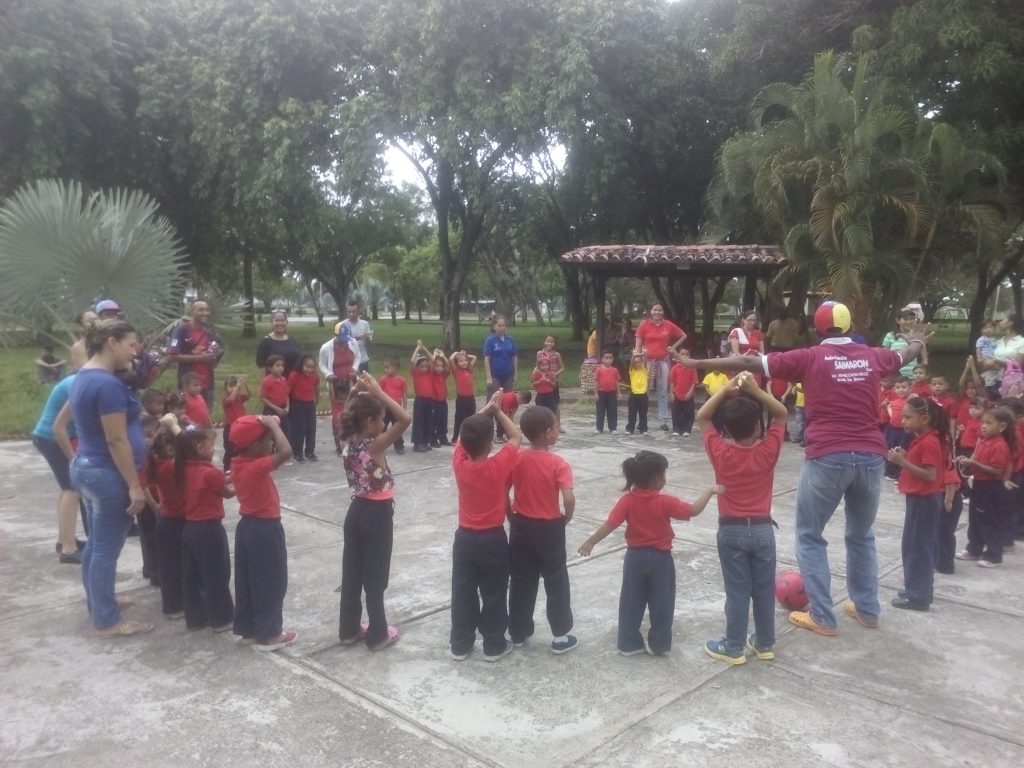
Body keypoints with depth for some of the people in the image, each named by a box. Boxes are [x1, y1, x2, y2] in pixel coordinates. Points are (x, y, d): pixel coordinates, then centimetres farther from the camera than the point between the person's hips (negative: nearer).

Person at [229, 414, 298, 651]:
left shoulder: (239, 464, 0)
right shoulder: (256, 467, -26)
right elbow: (286, 451, -39)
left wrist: (268, 426, 4)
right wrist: (273, 424, -28)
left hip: (247, 526, 9)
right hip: (265, 529, -9)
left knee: (247, 580, 17)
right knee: (271, 583, 4)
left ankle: (247, 627, 29)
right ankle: (268, 634, 14)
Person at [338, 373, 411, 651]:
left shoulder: (349, 441, -3)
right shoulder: (376, 445, -22)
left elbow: (346, 415, 16)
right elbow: (406, 419, -30)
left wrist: (356, 391, 2)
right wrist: (377, 392, -27)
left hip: (356, 511, 7)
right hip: (377, 515, -7)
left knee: (352, 573, 15)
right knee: (375, 577, 5)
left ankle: (349, 630, 27)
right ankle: (378, 634, 17)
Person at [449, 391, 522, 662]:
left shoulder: (459, 464, -11)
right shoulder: (499, 466, -20)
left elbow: (462, 435, 6)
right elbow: (516, 437, -7)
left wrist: (485, 411, 5)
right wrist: (498, 412, -2)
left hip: (465, 537, 3)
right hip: (493, 539, -3)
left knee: (463, 592, 13)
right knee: (494, 594, 10)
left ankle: (459, 644, 23)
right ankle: (494, 645, 19)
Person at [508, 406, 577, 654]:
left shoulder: (516, 459, -4)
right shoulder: (558, 464, -17)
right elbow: (569, 499, -26)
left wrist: (511, 519, 10)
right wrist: (566, 519, -7)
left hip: (521, 526, 4)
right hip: (549, 529, -4)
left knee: (521, 581, 15)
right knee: (556, 582, 10)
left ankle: (519, 633, 27)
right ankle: (560, 636, 18)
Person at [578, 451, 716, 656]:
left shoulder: (627, 501, -11)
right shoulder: (665, 502, -17)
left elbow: (610, 524, -13)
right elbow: (693, 510, -15)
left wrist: (591, 542, -5)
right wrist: (709, 491, -5)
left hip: (635, 557, 2)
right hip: (660, 559, -2)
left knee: (631, 602, 13)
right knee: (661, 603, 12)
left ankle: (629, 643, 19)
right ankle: (658, 644, 20)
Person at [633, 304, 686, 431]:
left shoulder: (668, 325, 3)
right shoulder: (644, 324, -1)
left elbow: (683, 336, 15)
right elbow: (638, 343, 0)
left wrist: (674, 347, 5)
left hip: (663, 361, 1)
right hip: (648, 360, -1)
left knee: (663, 392, 5)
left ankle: (664, 421, 10)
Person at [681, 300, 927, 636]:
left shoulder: (810, 358, -1)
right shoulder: (872, 356, 11)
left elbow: (750, 363, -3)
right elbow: (904, 354, 35)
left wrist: (699, 363, 4)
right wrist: (916, 341, 59)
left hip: (827, 457, -5)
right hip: (870, 456, 5)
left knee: (810, 537, 9)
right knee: (862, 535, 22)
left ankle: (822, 617, 9)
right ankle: (866, 609, 31)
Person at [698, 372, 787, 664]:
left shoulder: (720, 452, -13)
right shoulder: (768, 451, -11)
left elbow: (701, 417, -2)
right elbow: (781, 414, 0)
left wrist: (727, 388, -9)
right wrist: (755, 390, -13)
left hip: (731, 530, -1)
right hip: (763, 529, 1)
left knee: (737, 591, 6)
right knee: (764, 589, 13)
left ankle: (734, 648, 16)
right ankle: (765, 644, 26)